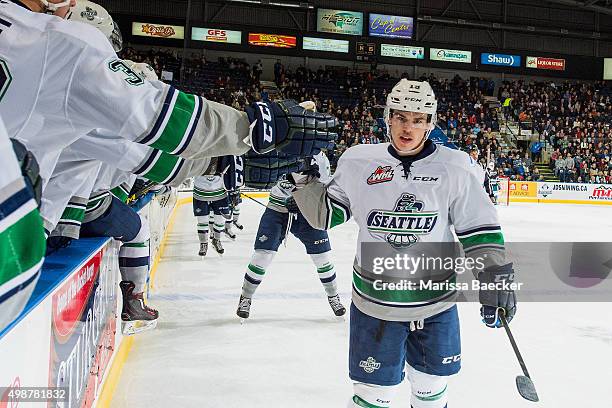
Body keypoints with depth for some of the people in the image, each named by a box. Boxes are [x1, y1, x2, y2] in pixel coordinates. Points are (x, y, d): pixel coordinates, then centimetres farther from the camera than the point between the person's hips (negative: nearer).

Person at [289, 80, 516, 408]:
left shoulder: (453, 167, -7)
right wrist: (302, 175, -5)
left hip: (437, 301, 1)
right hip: (374, 301, -1)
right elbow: (325, 215, 4)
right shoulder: (359, 161, -5)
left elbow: (479, 228, -1)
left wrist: (495, 277, -3)